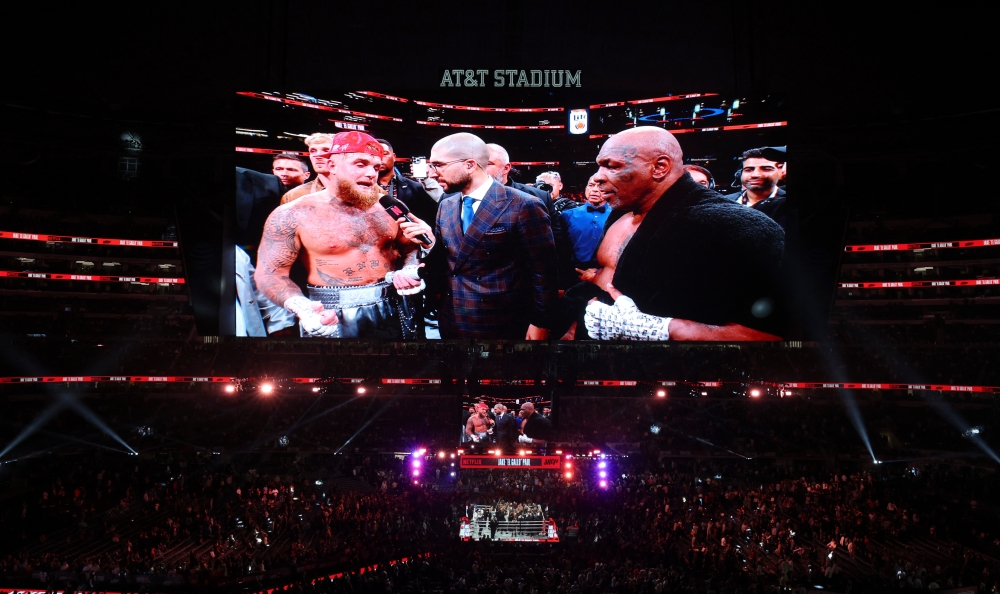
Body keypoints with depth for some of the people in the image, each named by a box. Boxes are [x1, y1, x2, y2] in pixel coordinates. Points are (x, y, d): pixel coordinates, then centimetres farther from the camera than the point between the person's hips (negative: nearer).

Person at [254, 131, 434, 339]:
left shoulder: (386, 208, 3)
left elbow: (410, 246, 14)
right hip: (335, 318, -4)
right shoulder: (293, 214, -8)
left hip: (392, 312, 4)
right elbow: (270, 272, -9)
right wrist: (301, 307, -27)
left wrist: (409, 270, -9)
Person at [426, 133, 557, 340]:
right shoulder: (446, 206, 7)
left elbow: (543, 273, -11)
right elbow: (442, 262, 12)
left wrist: (539, 323, -9)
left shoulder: (524, 207, -14)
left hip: (502, 327, -6)